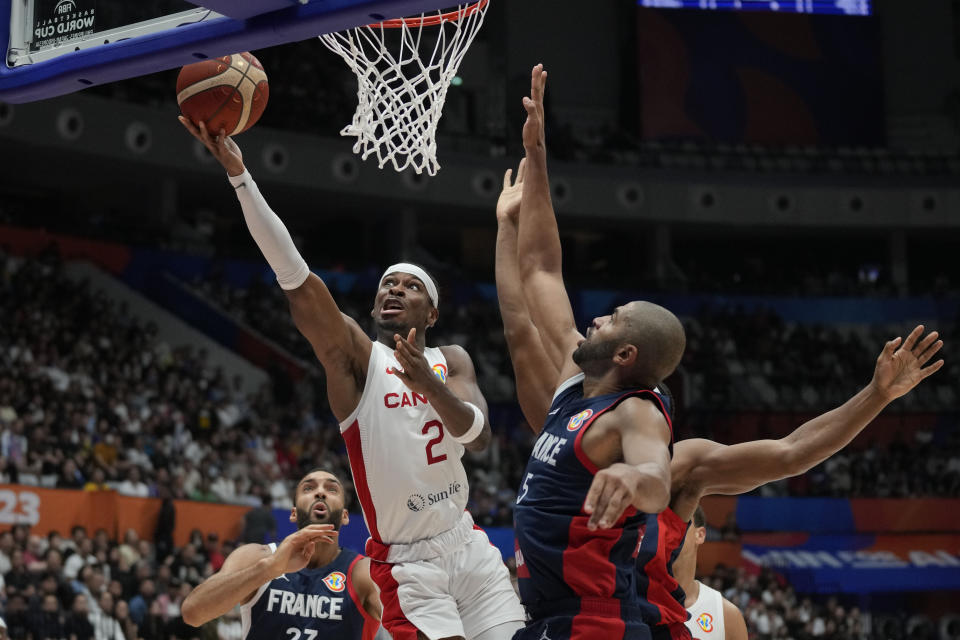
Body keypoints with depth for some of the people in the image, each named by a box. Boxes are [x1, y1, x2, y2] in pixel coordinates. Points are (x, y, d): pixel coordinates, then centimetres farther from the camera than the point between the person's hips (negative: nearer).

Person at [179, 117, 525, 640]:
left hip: (468, 546, 5)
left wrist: (430, 384, -29)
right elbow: (293, 274, -19)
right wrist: (237, 172, -29)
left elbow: (478, 438, -9)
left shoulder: (451, 361, 9)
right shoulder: (357, 357, -5)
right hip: (407, 564, -5)